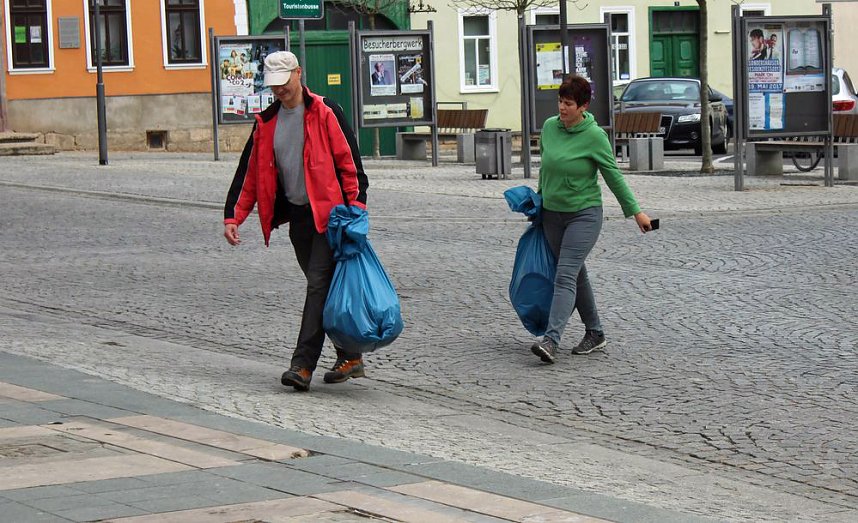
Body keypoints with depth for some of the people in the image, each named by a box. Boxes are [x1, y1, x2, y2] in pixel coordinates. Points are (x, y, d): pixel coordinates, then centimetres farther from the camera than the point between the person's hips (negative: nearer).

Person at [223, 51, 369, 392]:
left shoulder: (325, 113, -4)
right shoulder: (267, 122, 12)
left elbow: (349, 161, -7)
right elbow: (250, 173, 14)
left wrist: (356, 205, -16)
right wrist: (233, 216, 6)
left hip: (328, 213, -6)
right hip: (297, 216, 6)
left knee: (320, 285, -12)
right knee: (323, 288, 11)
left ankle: (303, 365, -15)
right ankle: (350, 357, 21)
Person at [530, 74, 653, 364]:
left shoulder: (594, 136, -14)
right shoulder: (549, 127, 1)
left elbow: (613, 176, -7)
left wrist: (635, 211, -4)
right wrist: (540, 197, 23)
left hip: (584, 214, -6)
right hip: (552, 214, 6)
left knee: (565, 276, -17)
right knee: (576, 274, 14)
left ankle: (551, 340, -26)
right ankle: (595, 333, 27)